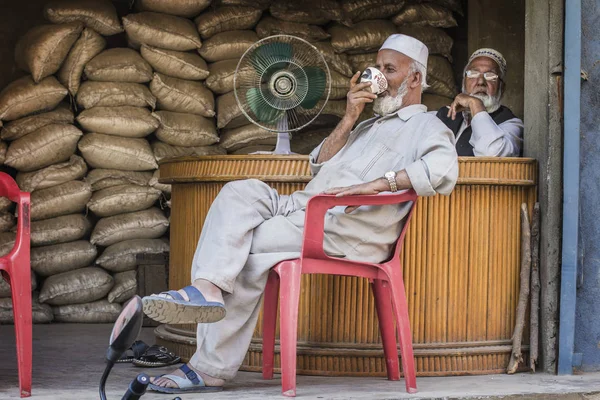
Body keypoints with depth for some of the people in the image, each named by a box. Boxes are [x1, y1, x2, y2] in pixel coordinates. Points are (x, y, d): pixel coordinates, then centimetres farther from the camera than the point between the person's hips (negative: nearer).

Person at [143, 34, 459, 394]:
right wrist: (349, 120, 13)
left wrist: (378, 183, -24)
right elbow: (320, 166, 25)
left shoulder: (426, 127, 7)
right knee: (241, 193, -14)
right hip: (304, 207, 8)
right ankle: (208, 287, -27)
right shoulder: (370, 125, 34)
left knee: (245, 242, -18)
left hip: (347, 228, -8)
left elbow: (444, 170, -17)